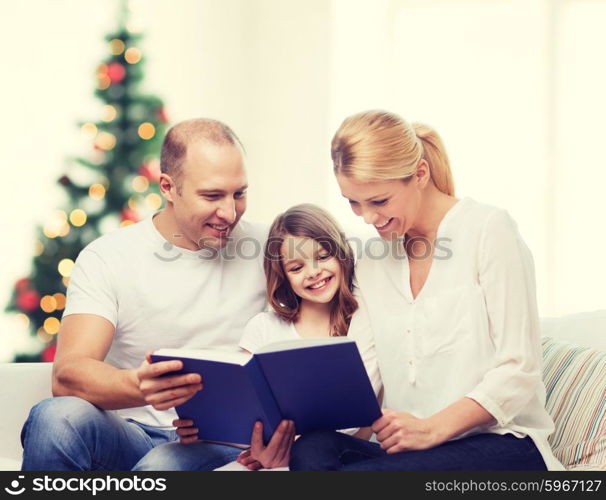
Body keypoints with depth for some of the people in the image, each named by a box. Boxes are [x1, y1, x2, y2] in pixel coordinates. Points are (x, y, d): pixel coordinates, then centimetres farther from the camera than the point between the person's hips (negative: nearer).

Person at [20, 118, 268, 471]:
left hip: (224, 443, -1)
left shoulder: (267, 251, 4)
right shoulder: (107, 259, -2)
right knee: (58, 417, -32)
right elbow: (67, 375, -15)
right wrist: (139, 386, -38)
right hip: (132, 438, 1)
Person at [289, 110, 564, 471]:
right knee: (312, 450, -30)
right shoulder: (372, 263, 17)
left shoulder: (488, 229, -1)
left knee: (356, 475, -33)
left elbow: (518, 373, -7)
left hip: (501, 445, -5)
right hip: (408, 447, 5)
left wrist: (431, 428, -19)